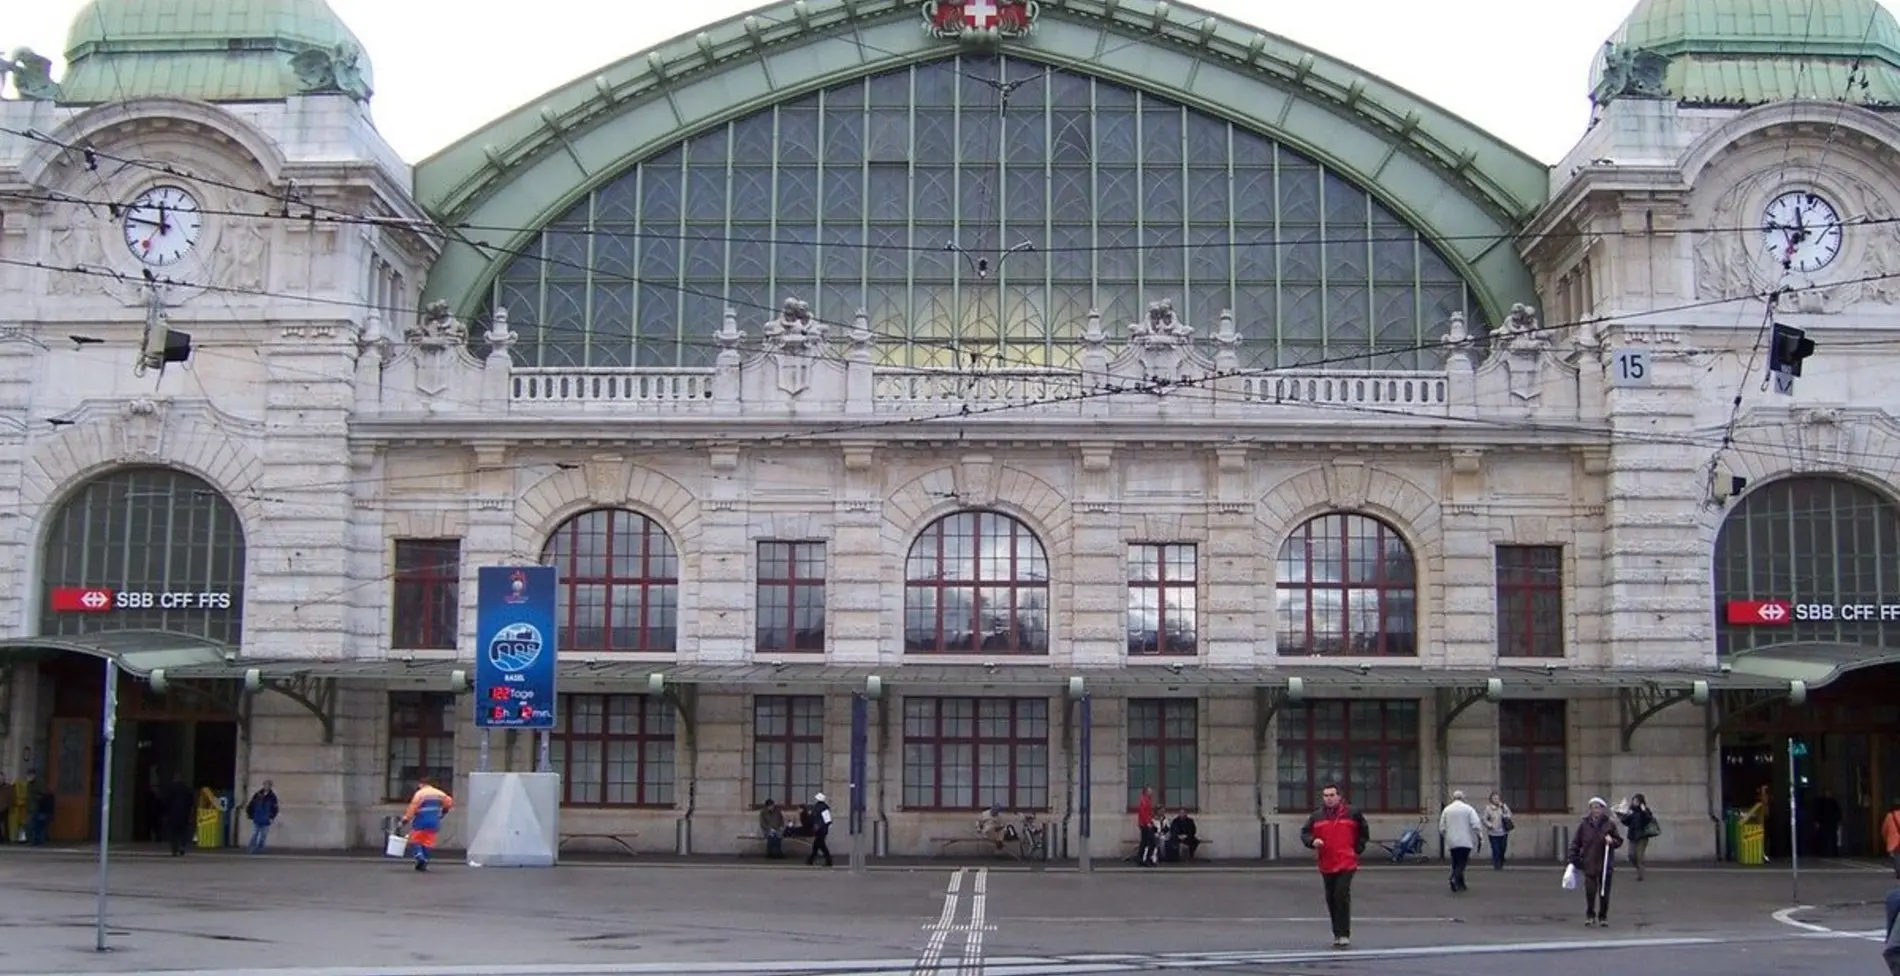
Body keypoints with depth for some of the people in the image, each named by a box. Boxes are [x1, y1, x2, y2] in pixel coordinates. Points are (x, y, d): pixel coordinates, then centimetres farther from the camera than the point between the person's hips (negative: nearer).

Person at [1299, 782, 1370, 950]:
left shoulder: (1352, 814, 2)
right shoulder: (1316, 816, 6)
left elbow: (1364, 833, 13)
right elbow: (1304, 833, 9)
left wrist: (1357, 849, 4)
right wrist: (1312, 841, -11)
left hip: (1346, 865, -4)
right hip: (1326, 866, 4)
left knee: (1342, 896, -14)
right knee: (1331, 899, 9)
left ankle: (1344, 935, -10)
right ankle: (1337, 934, 19)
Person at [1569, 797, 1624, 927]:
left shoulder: (1610, 824, 0)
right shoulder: (1584, 825, -1)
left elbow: (1619, 841, 5)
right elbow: (1575, 844, 1)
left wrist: (1612, 841, -17)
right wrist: (1573, 861, -4)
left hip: (1606, 864, 0)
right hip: (1589, 864, 0)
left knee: (1604, 892, 6)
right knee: (1590, 891, -2)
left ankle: (1603, 916, 21)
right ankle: (1590, 915, 15)